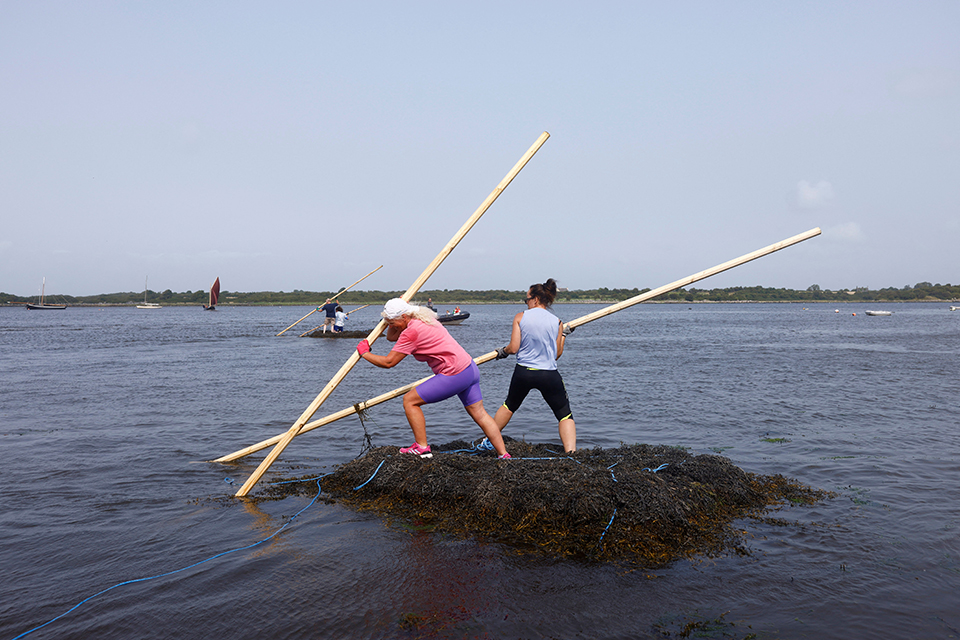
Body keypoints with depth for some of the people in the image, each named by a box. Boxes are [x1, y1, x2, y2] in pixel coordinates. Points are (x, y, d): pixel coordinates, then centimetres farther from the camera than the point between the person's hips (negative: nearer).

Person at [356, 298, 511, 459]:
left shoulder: (411, 332, -15)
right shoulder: (422, 318, 13)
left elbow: (388, 362, -11)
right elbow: (391, 337, 26)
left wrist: (365, 353, 2)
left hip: (455, 376, -10)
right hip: (471, 368, 10)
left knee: (409, 400, -1)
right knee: (479, 414, 15)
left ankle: (422, 448, 3)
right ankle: (504, 455, 18)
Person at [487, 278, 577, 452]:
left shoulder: (520, 317, -1)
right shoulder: (557, 322, 3)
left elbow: (514, 348, -6)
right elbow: (557, 354, 6)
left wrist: (502, 351, 15)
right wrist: (564, 335, 20)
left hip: (523, 372, 1)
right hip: (549, 374, -1)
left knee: (509, 405, 27)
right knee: (565, 416, 10)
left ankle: (487, 441, 38)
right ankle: (571, 452, -8)